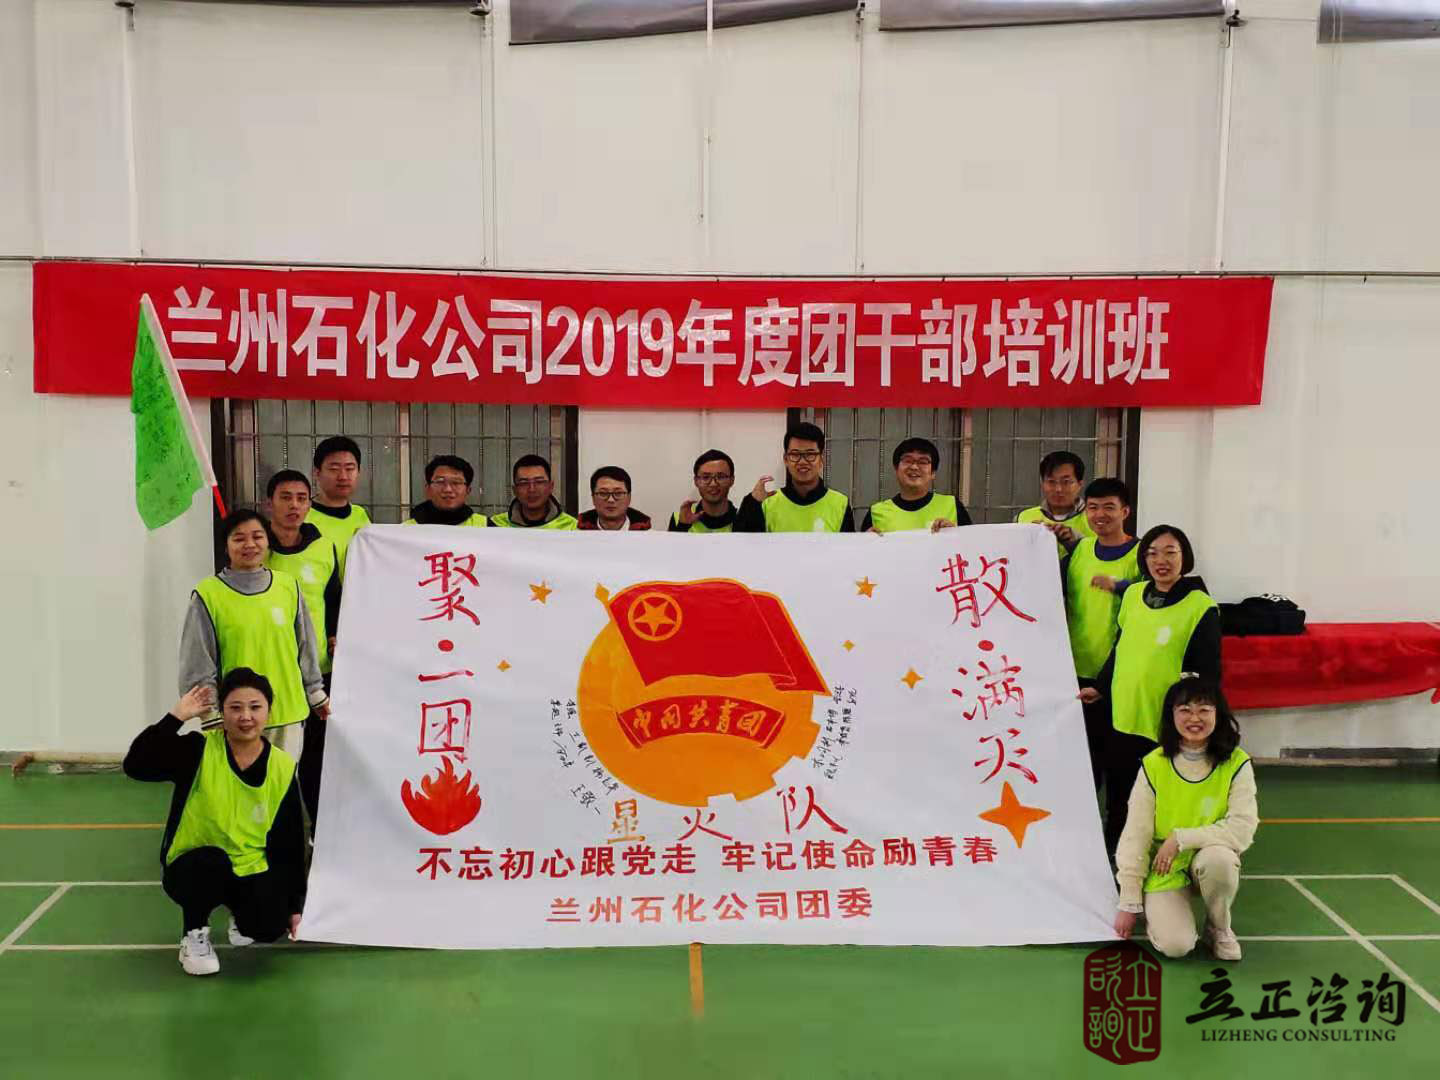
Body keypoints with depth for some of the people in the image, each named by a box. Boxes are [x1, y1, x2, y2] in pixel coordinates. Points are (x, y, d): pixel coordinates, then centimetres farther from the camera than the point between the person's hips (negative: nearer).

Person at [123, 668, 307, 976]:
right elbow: (135, 766, -27)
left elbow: (290, 844, -1)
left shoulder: (283, 767, -7)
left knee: (269, 927, -23)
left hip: (252, 870, 2)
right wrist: (177, 716, -27)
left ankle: (240, 911, 16)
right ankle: (195, 933, -6)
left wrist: (295, 905, -1)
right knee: (212, 861, -36)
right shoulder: (199, 750, -13)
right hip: (194, 868, -2)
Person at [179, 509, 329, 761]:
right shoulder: (208, 595, -5)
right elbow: (197, 666, -2)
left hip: (289, 714, 3)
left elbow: (305, 647, 14)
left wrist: (317, 695, 20)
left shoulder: (288, 586, 4)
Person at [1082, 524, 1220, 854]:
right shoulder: (1132, 594, 8)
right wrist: (1100, 688, 19)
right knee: (1118, 804, 16)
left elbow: (1207, 674, -8)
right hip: (1121, 720, 6)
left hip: (1168, 729, -6)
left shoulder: (1201, 607, -9)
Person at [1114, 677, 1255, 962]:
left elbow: (1243, 829, -19)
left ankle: (1219, 928, -5)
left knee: (1219, 857, -35)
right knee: (1175, 945, -23)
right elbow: (1134, 837, -7)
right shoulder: (1154, 765, -10)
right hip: (1163, 870, -1)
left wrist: (1181, 838, -24)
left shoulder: (1237, 764, -11)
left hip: (1210, 860, 1)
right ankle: (1156, 910, 13)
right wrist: (1129, 904, -7)